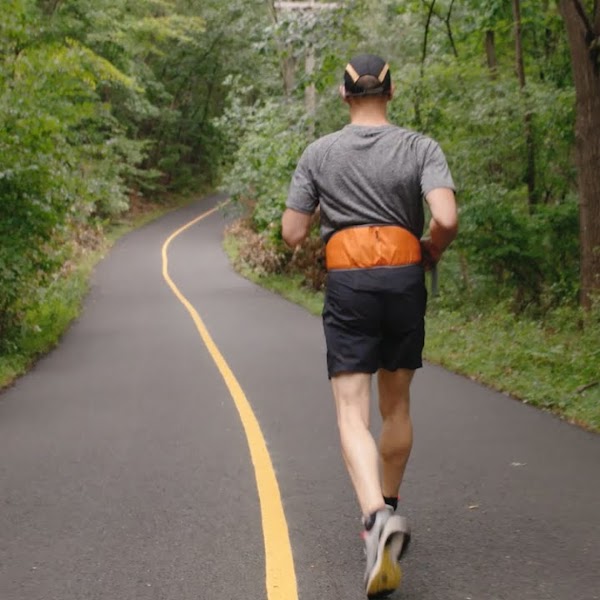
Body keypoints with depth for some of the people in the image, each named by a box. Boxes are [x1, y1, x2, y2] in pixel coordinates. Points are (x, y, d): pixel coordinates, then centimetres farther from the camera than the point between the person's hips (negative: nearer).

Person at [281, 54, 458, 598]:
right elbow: (446, 219, -15)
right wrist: (432, 253, 6)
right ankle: (387, 509, 32)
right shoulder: (421, 148, -1)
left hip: (347, 285, -1)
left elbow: (292, 234, 2)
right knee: (396, 405, 18)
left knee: (352, 413, -6)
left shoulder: (319, 154, 2)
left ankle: (377, 517, -30)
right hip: (404, 279, 1)